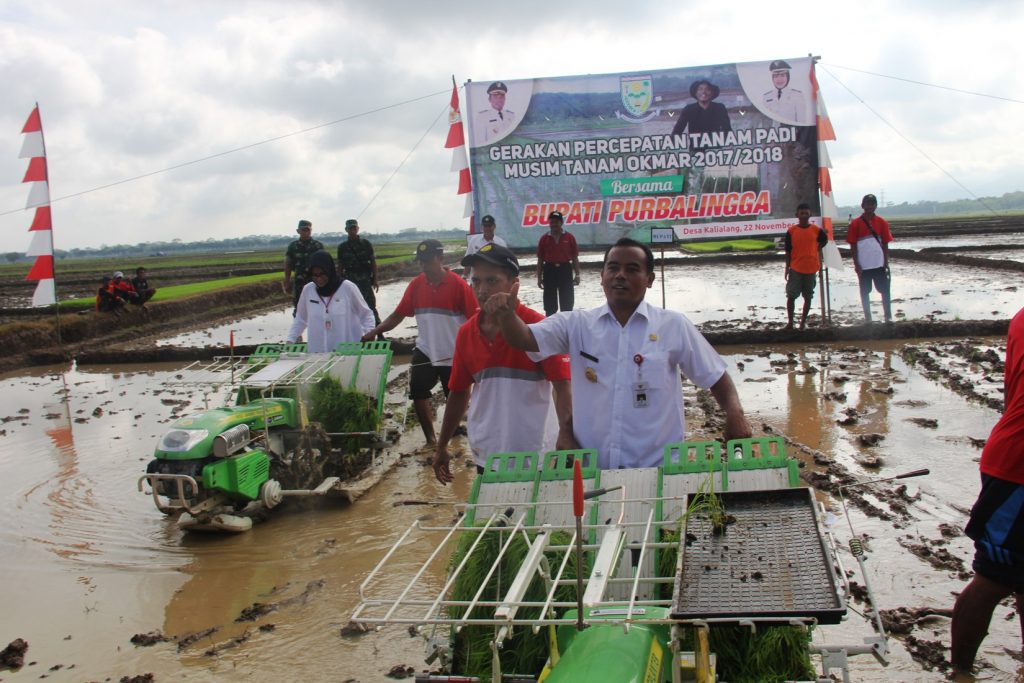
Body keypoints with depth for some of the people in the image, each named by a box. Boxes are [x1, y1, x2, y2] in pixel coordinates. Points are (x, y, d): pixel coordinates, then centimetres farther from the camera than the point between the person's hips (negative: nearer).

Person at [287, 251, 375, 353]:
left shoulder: (348, 288, -5)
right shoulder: (308, 290, 4)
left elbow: (365, 314, 4)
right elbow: (300, 319, 18)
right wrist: (290, 339, 9)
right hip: (317, 352, 2)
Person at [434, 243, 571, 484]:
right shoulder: (466, 333, 3)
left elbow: (563, 388, -13)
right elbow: (458, 392, 12)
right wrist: (442, 446, 15)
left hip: (535, 456, -4)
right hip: (486, 456, 4)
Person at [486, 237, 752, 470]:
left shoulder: (674, 326, 2)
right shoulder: (576, 324, 4)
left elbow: (716, 377, 6)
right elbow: (524, 338, -7)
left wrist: (735, 414, -10)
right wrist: (506, 314, -27)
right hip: (592, 470, 1)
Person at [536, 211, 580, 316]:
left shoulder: (569, 237, 0)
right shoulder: (544, 238, 2)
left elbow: (575, 258, 4)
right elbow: (540, 259, 5)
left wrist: (577, 275, 0)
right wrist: (539, 277, 2)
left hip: (565, 270, -1)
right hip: (549, 271, 1)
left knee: (567, 302, 5)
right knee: (550, 303, 7)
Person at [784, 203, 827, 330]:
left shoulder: (816, 230, -1)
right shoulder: (791, 231, -3)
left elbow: (825, 240, 21)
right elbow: (788, 251, 1)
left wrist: (816, 249, 10)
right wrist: (787, 268, -1)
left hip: (811, 269, 1)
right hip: (795, 269, -1)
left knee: (808, 297, 7)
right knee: (791, 296, -4)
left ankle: (803, 321, 16)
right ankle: (790, 322, 4)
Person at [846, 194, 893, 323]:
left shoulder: (881, 222, 4)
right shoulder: (855, 223, -2)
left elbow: (885, 244, 6)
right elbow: (853, 246, -1)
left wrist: (886, 263, 1)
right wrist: (856, 265, -6)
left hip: (879, 264, 1)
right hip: (864, 265, -1)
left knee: (885, 290, 2)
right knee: (865, 292, 6)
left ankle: (888, 317, 10)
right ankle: (868, 319, 14)